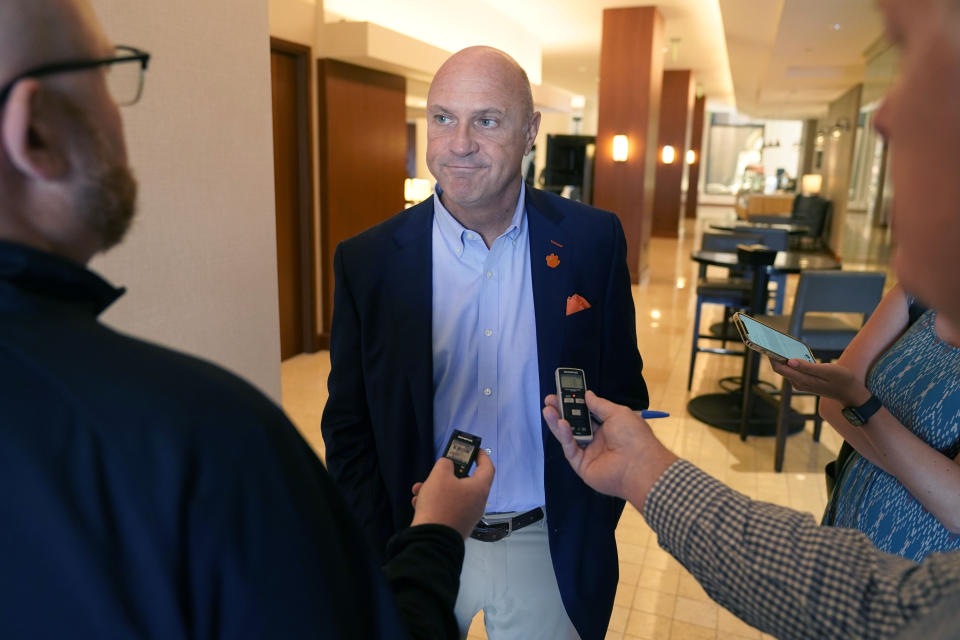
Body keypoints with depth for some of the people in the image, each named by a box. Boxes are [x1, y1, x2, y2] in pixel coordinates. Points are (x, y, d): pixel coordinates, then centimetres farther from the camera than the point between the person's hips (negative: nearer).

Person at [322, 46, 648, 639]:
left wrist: (595, 523, -3)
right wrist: (385, 555, -6)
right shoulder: (367, 260, -10)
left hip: (549, 546, 1)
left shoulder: (593, 240, -9)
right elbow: (348, 428, -2)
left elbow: (623, 392, 0)